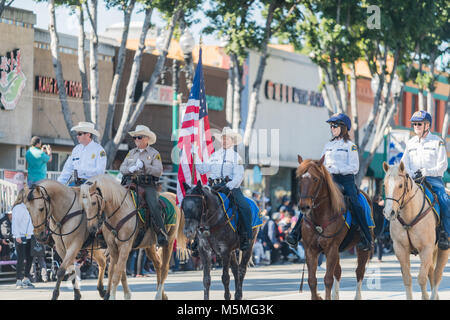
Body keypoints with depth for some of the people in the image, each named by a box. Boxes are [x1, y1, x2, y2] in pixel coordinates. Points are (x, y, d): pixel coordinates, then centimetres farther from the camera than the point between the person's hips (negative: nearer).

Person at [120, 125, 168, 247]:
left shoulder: (154, 153, 7)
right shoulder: (131, 153, 20)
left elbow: (159, 171, -4)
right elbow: (122, 168, 14)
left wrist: (144, 166, -16)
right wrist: (130, 169, -8)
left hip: (148, 185, -4)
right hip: (131, 183, 4)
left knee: (154, 206, -26)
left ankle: (162, 233, -24)